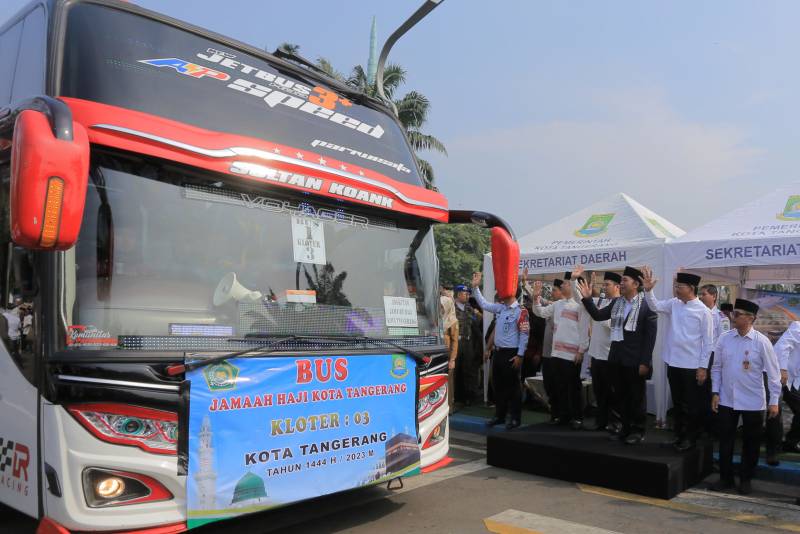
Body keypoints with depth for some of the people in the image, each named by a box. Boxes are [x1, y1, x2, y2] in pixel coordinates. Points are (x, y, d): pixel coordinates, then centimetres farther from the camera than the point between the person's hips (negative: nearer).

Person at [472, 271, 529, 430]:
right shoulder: (500, 308, 8)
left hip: (511, 353, -7)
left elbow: (524, 334, -14)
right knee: (498, 385, 14)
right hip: (498, 352, 8)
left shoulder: (520, 311, -12)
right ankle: (499, 415, 25)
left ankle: (515, 418, 11)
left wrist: (520, 355, -16)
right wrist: (475, 287, 10)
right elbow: (484, 304, 17)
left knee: (513, 386, 1)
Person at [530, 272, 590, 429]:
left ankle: (577, 418, 11)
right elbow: (540, 312, 16)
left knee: (574, 386, 2)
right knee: (560, 386, 12)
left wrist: (581, 351, -12)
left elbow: (584, 329, -9)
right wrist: (536, 297, 1)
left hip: (573, 354, -6)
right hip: (557, 352, 7)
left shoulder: (580, 305, -8)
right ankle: (563, 415, 22)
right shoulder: (557, 304, 12)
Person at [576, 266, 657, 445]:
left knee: (636, 397, 7)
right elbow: (597, 315, 14)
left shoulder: (647, 305, -12)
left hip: (635, 361, -6)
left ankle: (638, 431, 21)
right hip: (616, 359, 6)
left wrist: (645, 362, -15)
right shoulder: (616, 302, 7)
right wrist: (587, 298, 1)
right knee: (620, 396, 14)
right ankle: (625, 428, 27)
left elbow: (650, 336, -13)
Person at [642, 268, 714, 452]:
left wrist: (703, 367, -11)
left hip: (692, 365, -5)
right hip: (673, 362, 6)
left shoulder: (703, 311, -11)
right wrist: (648, 290, -16)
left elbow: (708, 342, -10)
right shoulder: (674, 304, 4)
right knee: (677, 402, 16)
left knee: (692, 404, 8)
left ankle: (691, 438, 21)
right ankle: (679, 435, 29)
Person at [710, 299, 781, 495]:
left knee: (751, 442, 11)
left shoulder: (761, 342, -11)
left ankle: (745, 479, 28)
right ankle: (725, 478, 23)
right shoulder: (724, 338, -2)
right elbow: (717, 367, 5)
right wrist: (715, 393, 2)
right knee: (725, 440, 9)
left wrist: (774, 401, -7)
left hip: (753, 402, -2)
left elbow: (772, 372, -6)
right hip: (726, 400, 2)